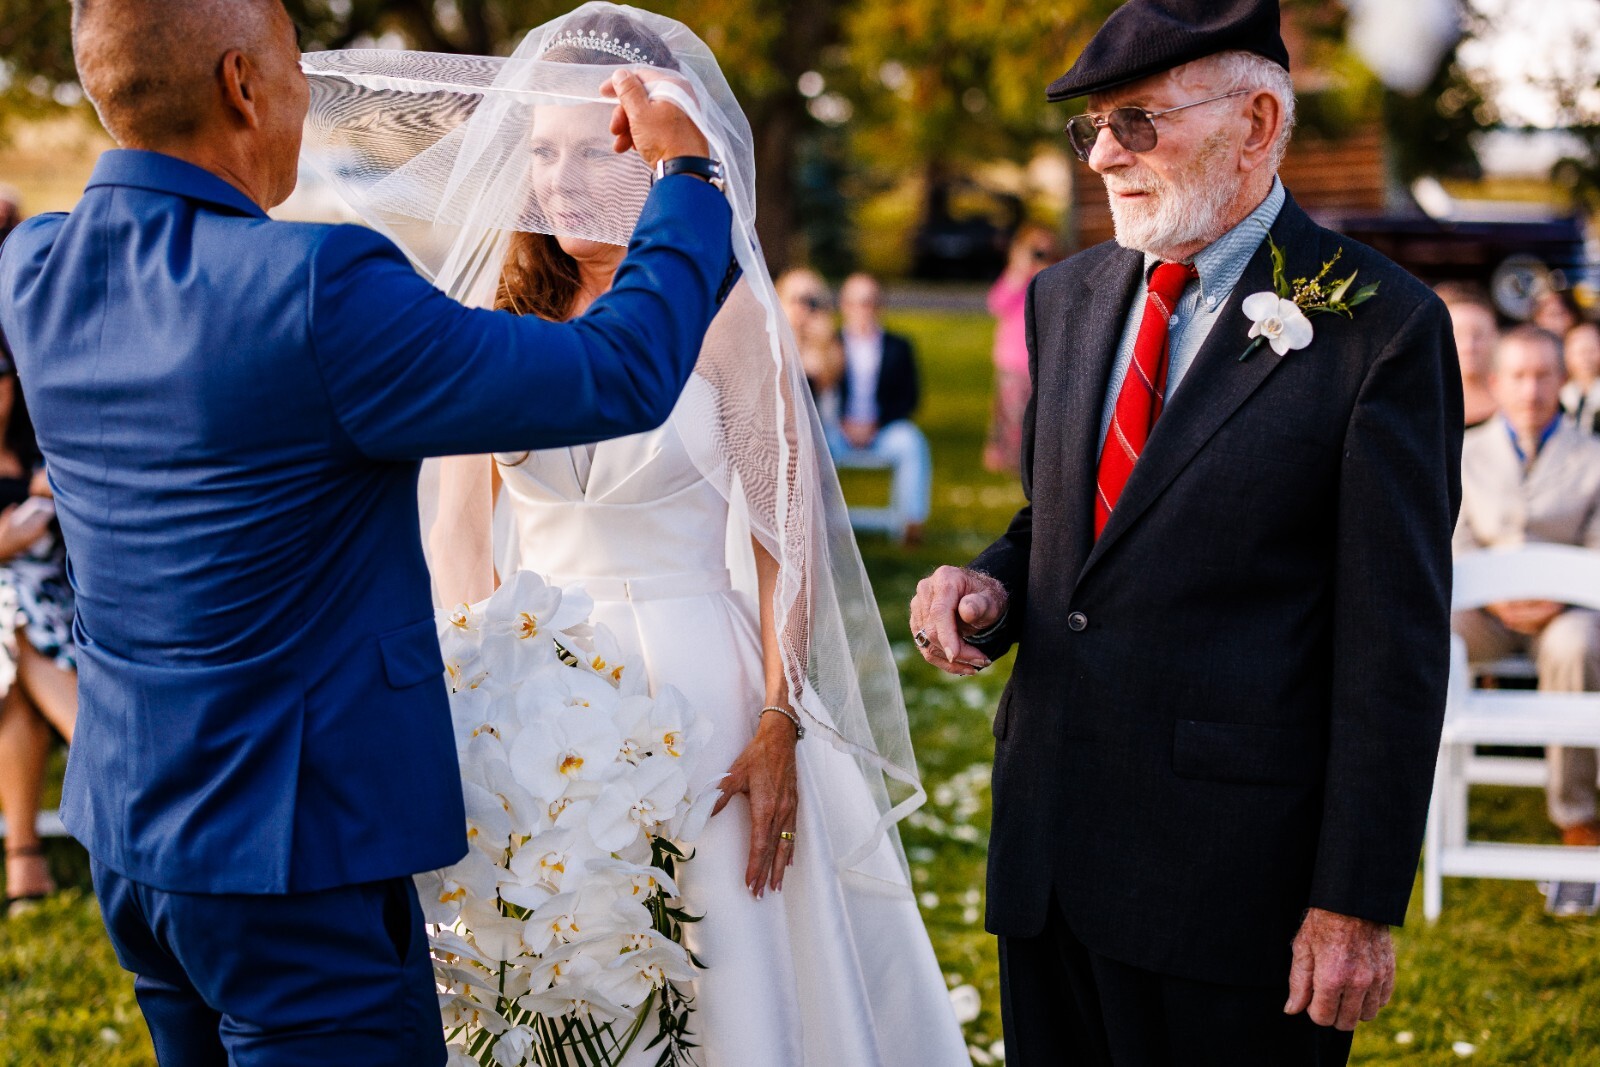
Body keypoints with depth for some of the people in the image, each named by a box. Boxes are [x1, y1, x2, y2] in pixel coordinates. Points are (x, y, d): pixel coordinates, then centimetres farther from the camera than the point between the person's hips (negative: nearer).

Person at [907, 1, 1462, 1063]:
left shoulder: (1380, 323, -9)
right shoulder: (1068, 297, 11)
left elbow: (1396, 643, -11)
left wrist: (1359, 904, -13)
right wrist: (989, 588, -2)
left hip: (1235, 871, -6)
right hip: (1047, 847, 6)